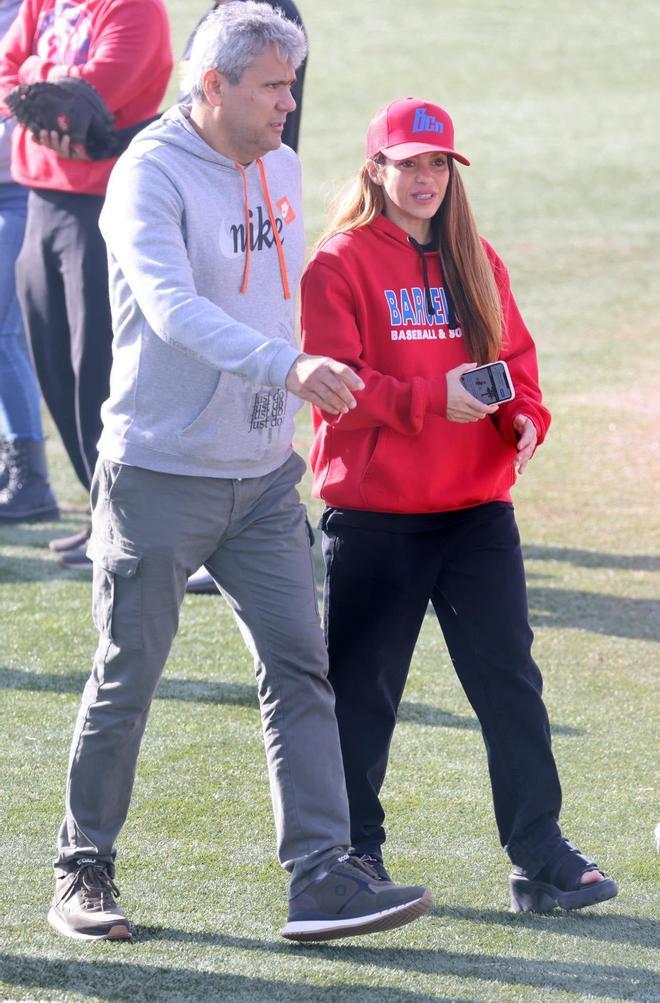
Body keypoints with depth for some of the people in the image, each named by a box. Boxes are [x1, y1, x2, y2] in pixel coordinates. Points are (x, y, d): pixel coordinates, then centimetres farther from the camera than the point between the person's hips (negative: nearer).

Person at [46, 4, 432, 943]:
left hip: (262, 477, 6)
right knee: (127, 681, 3)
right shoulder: (151, 176, -16)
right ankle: (84, 871, 18)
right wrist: (284, 367, -46)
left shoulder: (283, 171, 8)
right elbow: (173, 306, -32)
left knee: (299, 668, -2)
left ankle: (322, 877, -3)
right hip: (159, 475, -6)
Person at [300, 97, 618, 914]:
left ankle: (540, 857, 3)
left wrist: (525, 415, -6)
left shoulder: (476, 263, 12)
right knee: (362, 690, 5)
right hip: (373, 516, -4)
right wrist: (432, 400, -23)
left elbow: (516, 356, 15)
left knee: (509, 679, 1)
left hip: (478, 509, 4)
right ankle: (354, 854, 19)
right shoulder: (339, 265, -5)